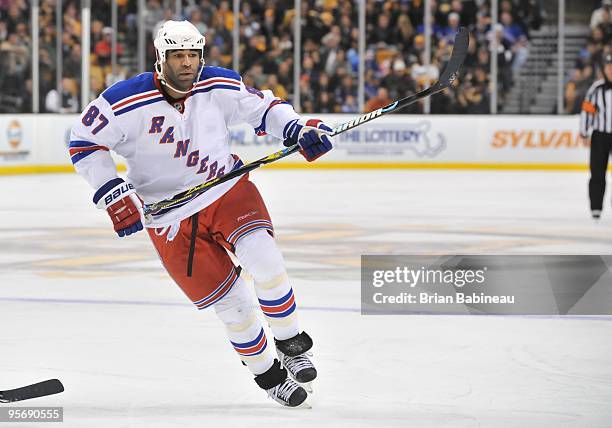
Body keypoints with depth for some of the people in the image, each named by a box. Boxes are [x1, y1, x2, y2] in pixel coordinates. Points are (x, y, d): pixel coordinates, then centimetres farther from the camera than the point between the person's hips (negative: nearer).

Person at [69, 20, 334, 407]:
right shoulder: (126, 101, -17)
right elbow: (85, 143, -9)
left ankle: (291, 343, -2)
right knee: (231, 303, -5)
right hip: (171, 219, -2)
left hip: (228, 190, 2)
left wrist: (298, 129, -9)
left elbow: (263, 106, 8)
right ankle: (267, 375, 19)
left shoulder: (221, 87, -8)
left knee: (262, 258, -25)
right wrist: (113, 194, -17)